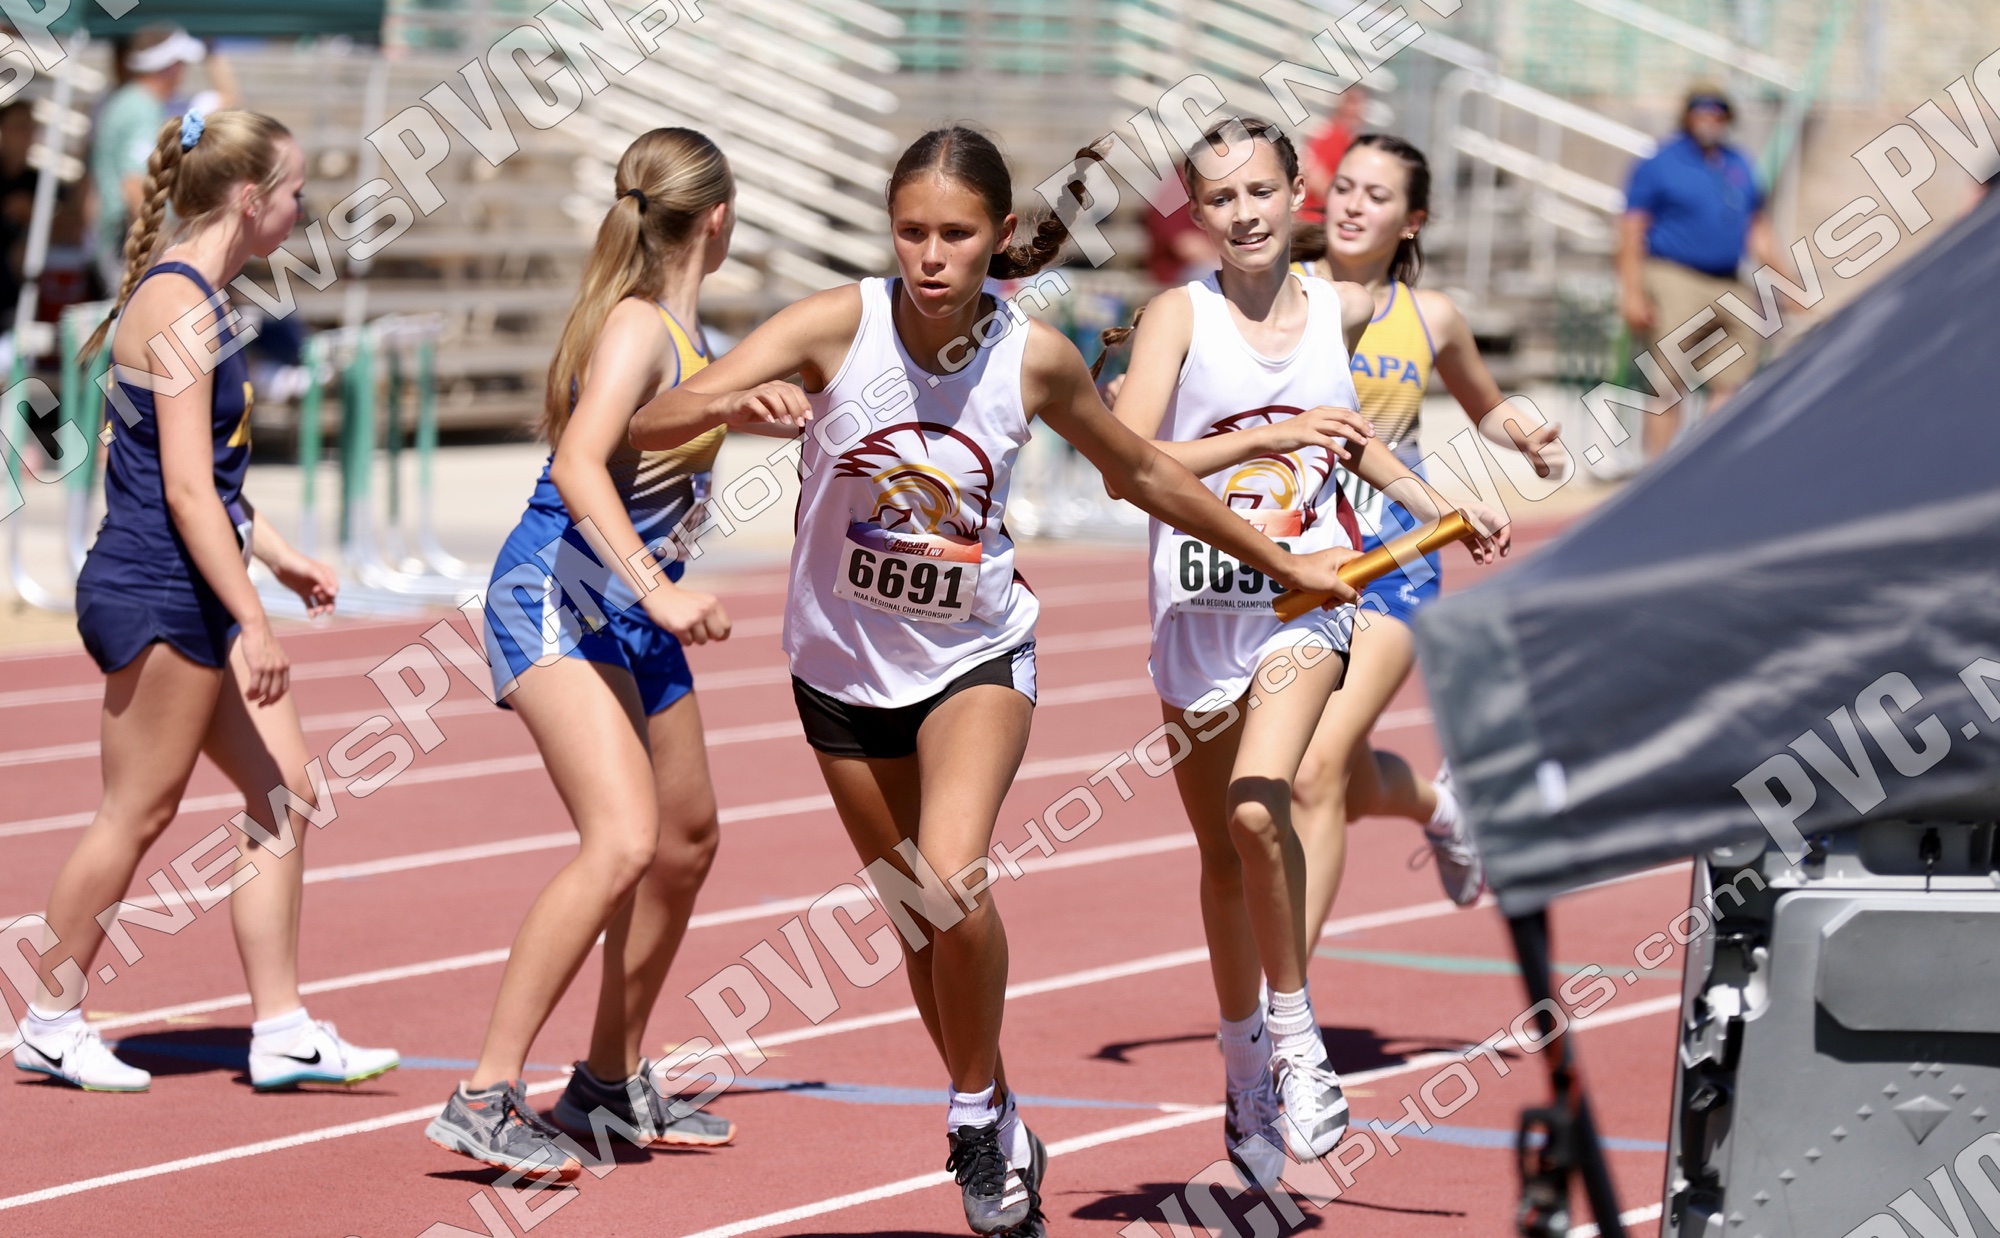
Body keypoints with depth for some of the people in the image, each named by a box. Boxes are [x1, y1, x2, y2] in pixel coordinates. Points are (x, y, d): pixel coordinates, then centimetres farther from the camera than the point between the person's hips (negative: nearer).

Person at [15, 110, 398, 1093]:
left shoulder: (192, 299, 15)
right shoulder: (178, 303, -16)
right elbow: (185, 490, -21)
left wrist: (278, 557, 27)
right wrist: (250, 622, -21)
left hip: (197, 597, 10)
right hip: (158, 594, -10)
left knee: (283, 792, 7)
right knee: (137, 814, -2)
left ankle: (281, 1030, 10)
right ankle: (51, 1023, 9)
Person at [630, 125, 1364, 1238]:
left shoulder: (1036, 358, -14)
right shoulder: (840, 325, -19)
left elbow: (1144, 472, 6)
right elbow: (654, 424, -25)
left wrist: (1282, 560, 14)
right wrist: (732, 404, -47)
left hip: (976, 656, -1)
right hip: (845, 664, 1)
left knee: (952, 885, -26)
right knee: (922, 928, 12)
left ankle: (981, 1113, -4)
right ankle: (1001, 1138, 34)